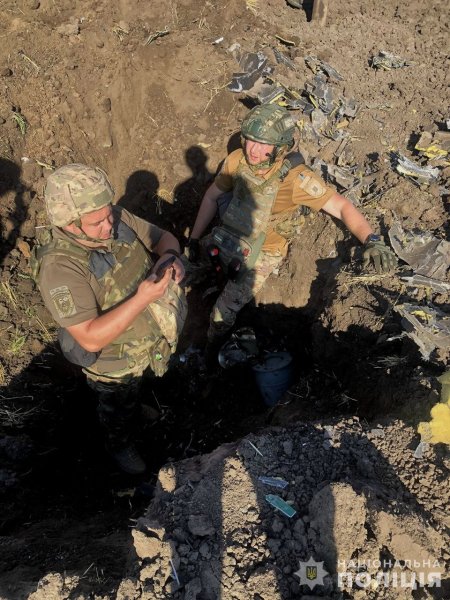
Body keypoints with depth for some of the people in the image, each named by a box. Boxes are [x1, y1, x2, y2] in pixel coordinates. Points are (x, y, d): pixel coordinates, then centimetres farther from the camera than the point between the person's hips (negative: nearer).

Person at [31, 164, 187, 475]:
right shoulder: (59, 267, -36)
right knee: (121, 409, 27)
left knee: (136, 391, 36)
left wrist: (171, 257, -27)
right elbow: (91, 339, -37)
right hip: (116, 364, -4)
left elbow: (163, 237, -5)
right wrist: (142, 299, -44)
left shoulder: (118, 219, -19)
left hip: (150, 341, 5)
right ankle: (120, 445, 59)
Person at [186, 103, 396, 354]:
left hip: (260, 255, -5)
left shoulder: (295, 178, -29)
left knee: (223, 313, -2)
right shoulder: (237, 160, -15)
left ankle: (211, 352, 27)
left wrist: (372, 240, -46)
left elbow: (343, 206, -31)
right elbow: (212, 196, -2)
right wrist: (194, 238, -1)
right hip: (229, 238, 5)